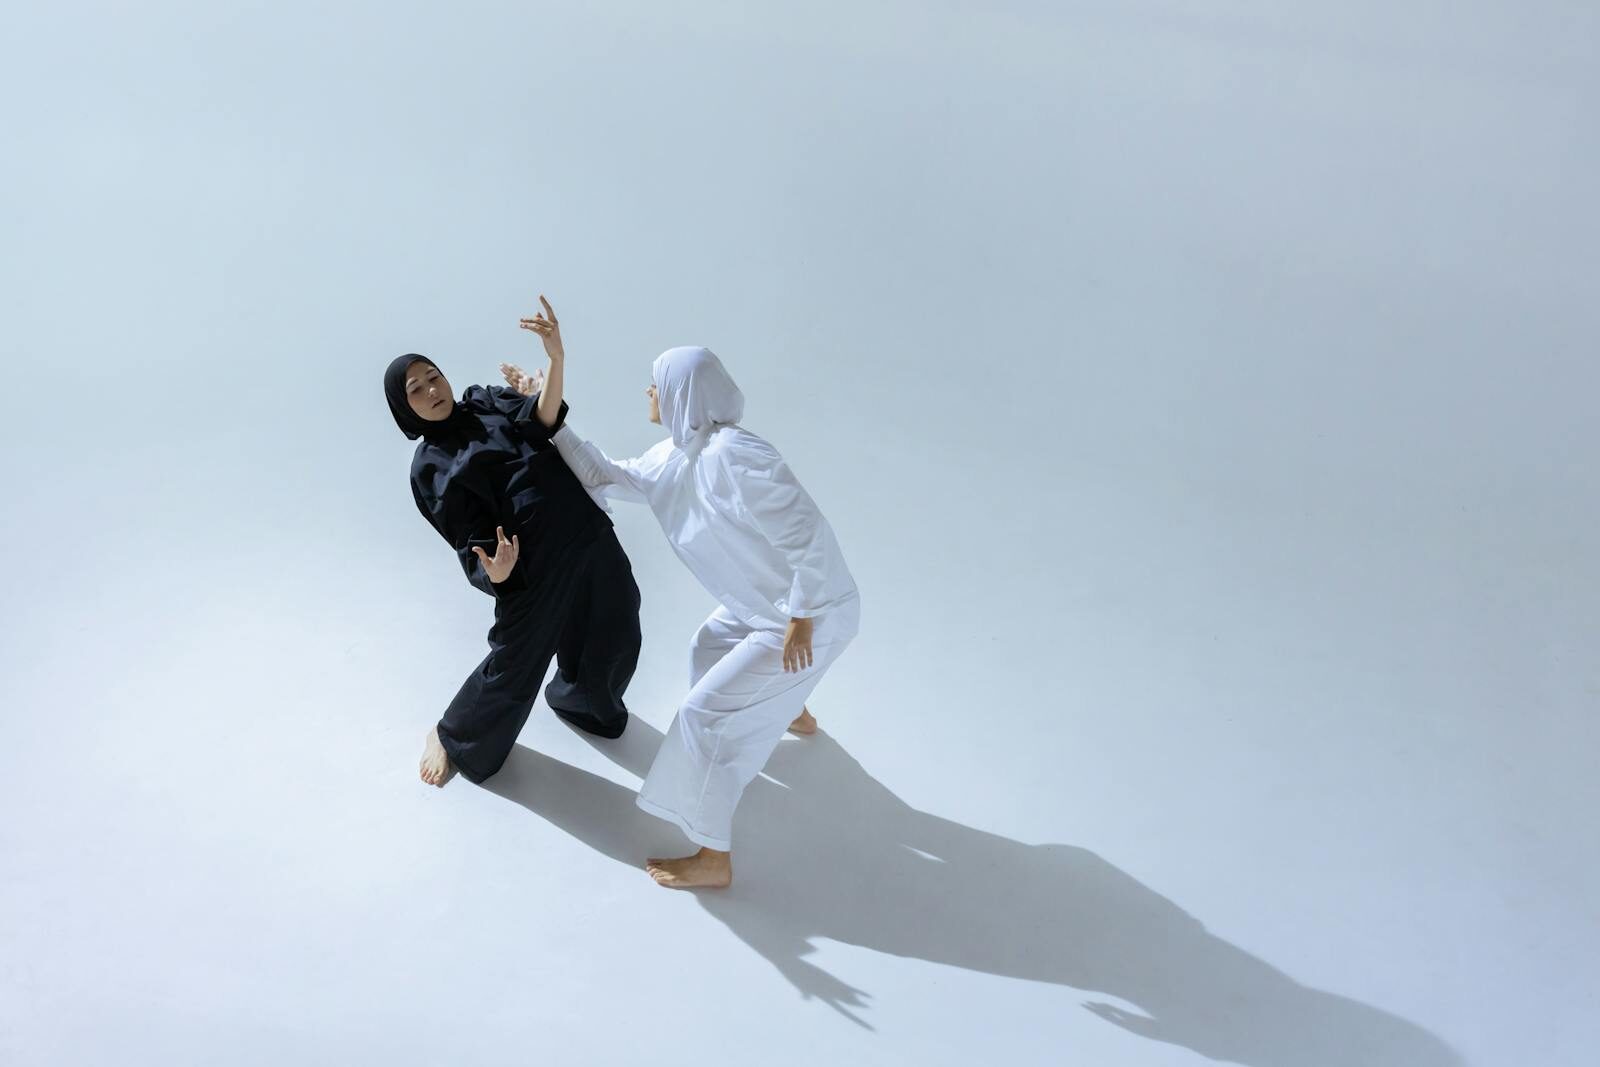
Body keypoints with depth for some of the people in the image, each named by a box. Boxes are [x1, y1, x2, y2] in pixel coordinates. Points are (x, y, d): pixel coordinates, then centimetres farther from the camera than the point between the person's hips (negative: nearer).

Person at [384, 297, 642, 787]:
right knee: (514, 663, 5)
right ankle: (452, 737, 34)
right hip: (535, 565, -4)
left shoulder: (486, 401, 11)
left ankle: (574, 699, 49)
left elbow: (542, 418, -10)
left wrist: (556, 358, -28)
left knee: (612, 645, 15)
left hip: (592, 538, 5)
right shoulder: (430, 469, 0)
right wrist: (494, 573, -30)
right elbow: (470, 542, -7)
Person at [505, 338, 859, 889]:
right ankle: (793, 712, 63)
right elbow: (602, 475, 14)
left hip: (812, 613, -10)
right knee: (710, 648, 35)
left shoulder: (733, 457, -29)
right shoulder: (670, 460, 1)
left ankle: (714, 859, 9)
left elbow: (809, 537, -29)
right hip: (764, 603, 10)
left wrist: (801, 622, -24)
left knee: (705, 714, -5)